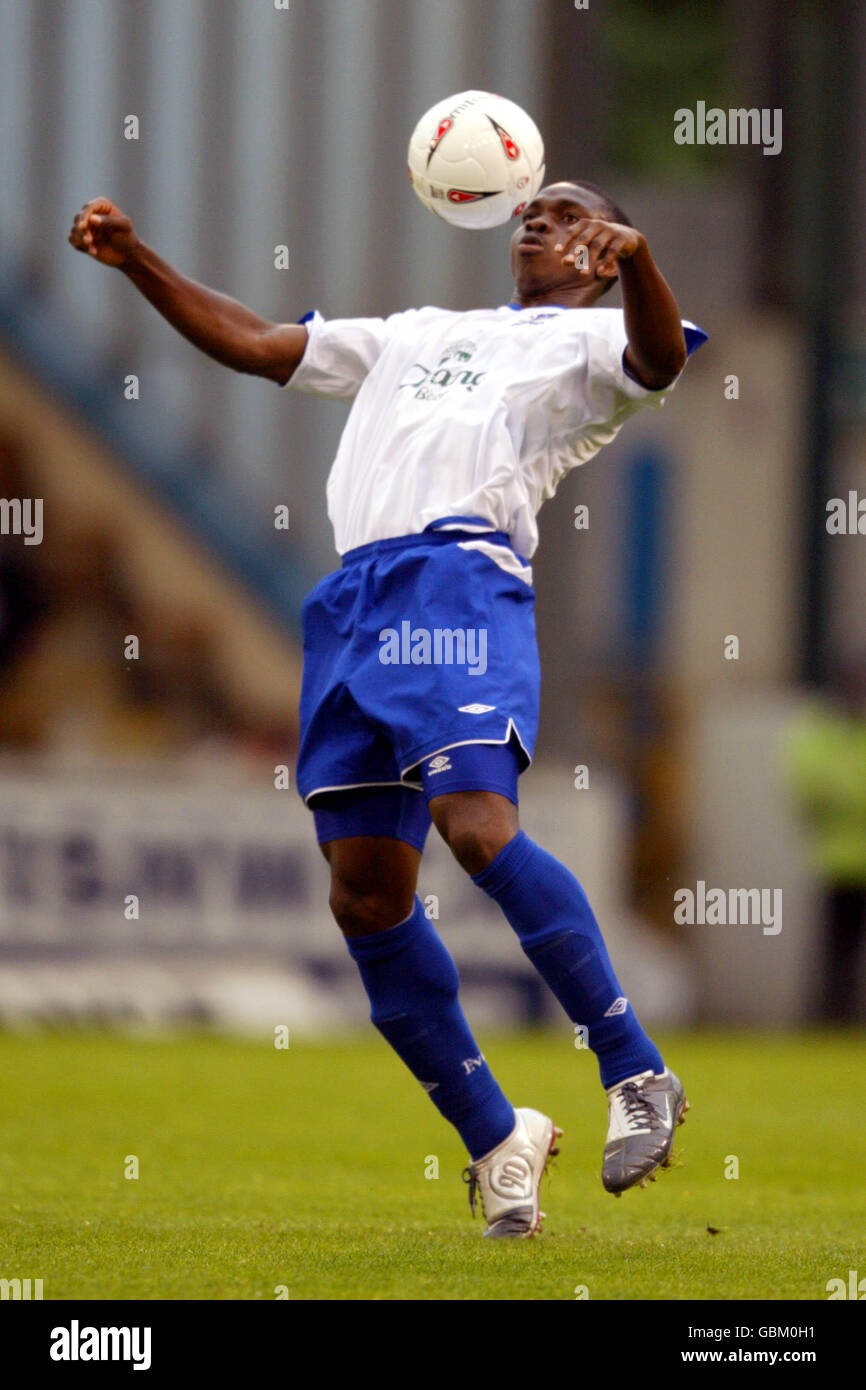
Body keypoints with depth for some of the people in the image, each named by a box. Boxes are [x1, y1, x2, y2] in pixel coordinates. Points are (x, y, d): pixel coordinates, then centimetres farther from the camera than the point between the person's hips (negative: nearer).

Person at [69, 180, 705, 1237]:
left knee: (478, 829, -28)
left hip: (463, 576, -6)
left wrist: (636, 258, -30)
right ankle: (495, 1139, 7)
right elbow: (251, 344, 37)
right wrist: (137, 263, 27)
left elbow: (659, 360, -10)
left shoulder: (584, 342, 14)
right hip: (354, 600, 6)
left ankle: (636, 1074, -19)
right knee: (366, 897, -2)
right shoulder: (415, 334, 34)